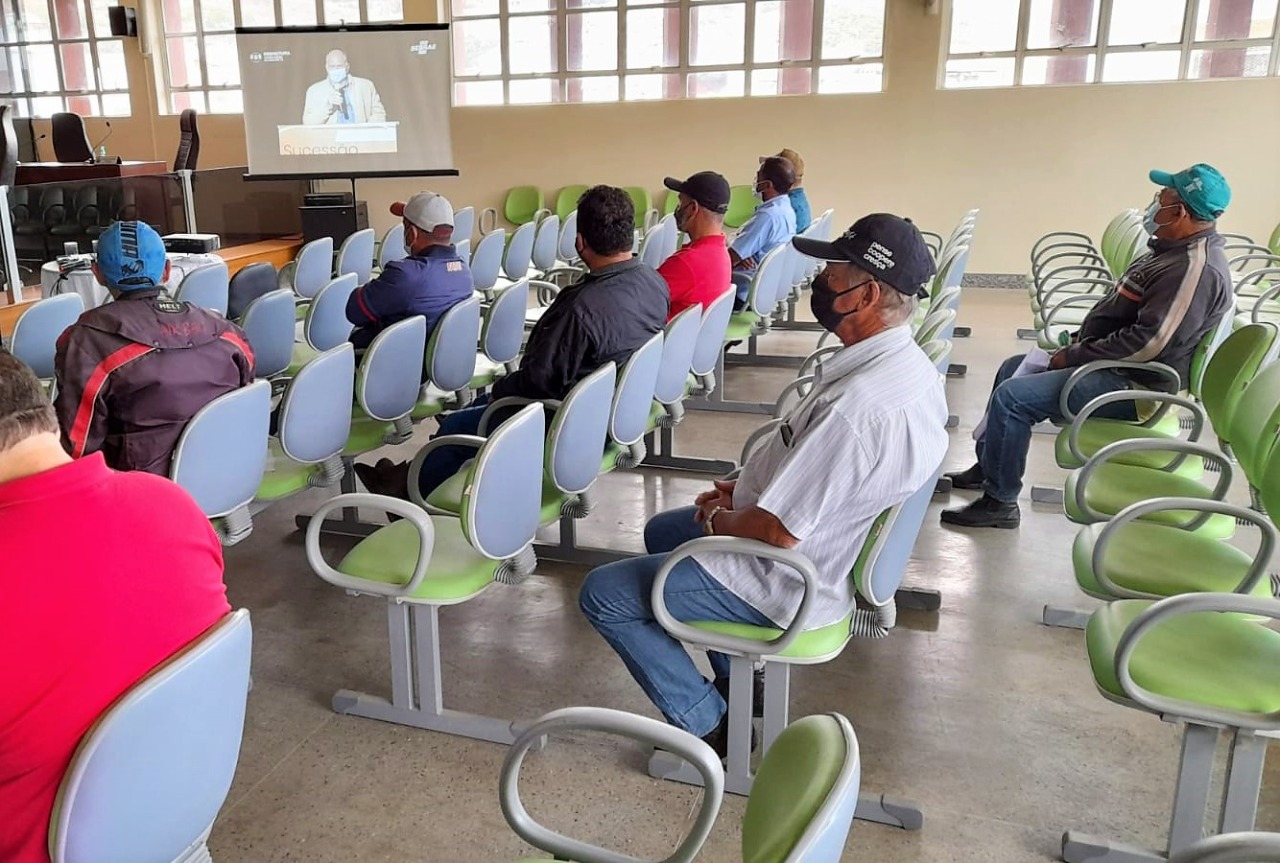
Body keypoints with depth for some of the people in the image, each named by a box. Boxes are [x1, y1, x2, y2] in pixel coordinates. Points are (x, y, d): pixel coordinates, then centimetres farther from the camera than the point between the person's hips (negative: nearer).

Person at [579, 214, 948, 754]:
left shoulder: (857, 405, -35)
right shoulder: (908, 365, -3)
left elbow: (776, 530, -30)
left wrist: (718, 518, -10)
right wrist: (746, 488, 5)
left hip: (788, 582, -10)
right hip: (832, 546, 10)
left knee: (602, 594, -1)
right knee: (661, 531, 28)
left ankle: (707, 727, 10)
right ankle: (737, 681, 31)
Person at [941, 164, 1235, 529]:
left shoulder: (1196, 269, -23)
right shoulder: (1175, 248, 10)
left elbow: (1147, 343, -29)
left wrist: (1075, 356, -20)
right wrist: (1080, 343, 6)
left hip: (1132, 383, -11)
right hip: (1113, 361, 11)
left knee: (1012, 396, -20)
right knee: (1011, 369, 17)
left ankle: (1000, 501, -7)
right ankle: (988, 466, 26)